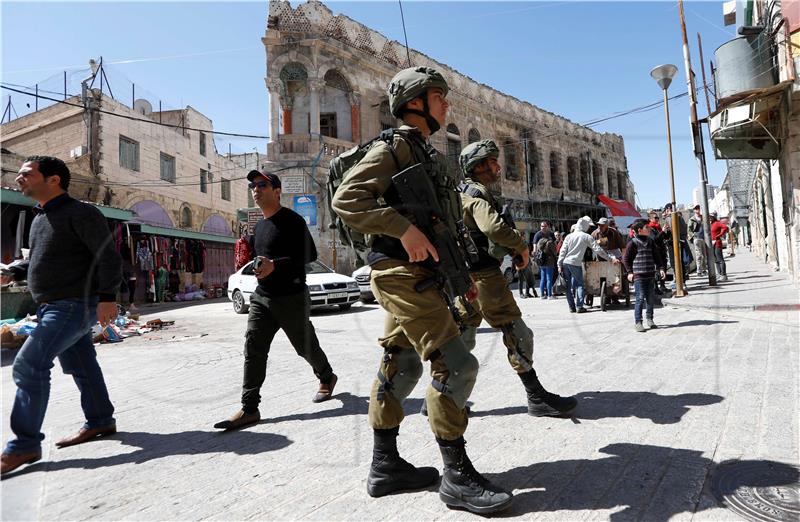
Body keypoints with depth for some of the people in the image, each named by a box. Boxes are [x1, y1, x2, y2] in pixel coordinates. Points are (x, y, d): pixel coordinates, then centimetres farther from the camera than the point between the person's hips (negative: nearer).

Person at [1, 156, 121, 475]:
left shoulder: (80, 213, -12)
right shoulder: (39, 218, 15)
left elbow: (108, 257, -17)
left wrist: (107, 297, -25)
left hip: (74, 305, -9)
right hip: (53, 306, 9)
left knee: (29, 365, -13)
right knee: (81, 366, 15)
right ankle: (100, 421, 27)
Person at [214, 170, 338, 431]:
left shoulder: (291, 220, -9)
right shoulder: (259, 225, 16)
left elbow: (310, 254, -16)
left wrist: (275, 265, -23)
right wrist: (258, 266, 10)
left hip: (291, 297, -7)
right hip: (262, 297, 7)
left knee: (306, 346, 8)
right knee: (253, 348, -6)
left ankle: (326, 378, 36)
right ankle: (249, 409, -5)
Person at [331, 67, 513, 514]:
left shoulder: (432, 155, 22)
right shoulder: (395, 146, -7)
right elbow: (347, 199, -17)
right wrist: (404, 229, -25)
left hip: (425, 274, 10)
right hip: (404, 274, -10)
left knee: (402, 368, 12)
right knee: (456, 365, -11)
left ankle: (386, 466, 24)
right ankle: (458, 475, 2)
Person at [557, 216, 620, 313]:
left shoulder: (569, 236, 8)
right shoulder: (587, 237, -1)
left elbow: (563, 251, 3)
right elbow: (598, 250, -3)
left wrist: (559, 264, 4)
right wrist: (611, 258, 3)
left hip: (565, 263, 3)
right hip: (576, 263, -3)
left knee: (568, 286, 10)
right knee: (579, 285, 9)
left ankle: (572, 307, 11)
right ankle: (579, 307, 2)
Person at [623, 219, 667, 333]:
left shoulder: (651, 241, 11)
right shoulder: (633, 243, -6)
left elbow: (657, 256, 17)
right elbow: (626, 258, -2)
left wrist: (661, 268, 7)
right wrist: (630, 272, -7)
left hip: (651, 275, 6)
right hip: (638, 276, -5)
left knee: (650, 298, 11)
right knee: (640, 298, -7)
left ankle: (649, 319, 27)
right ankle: (638, 322, 0)